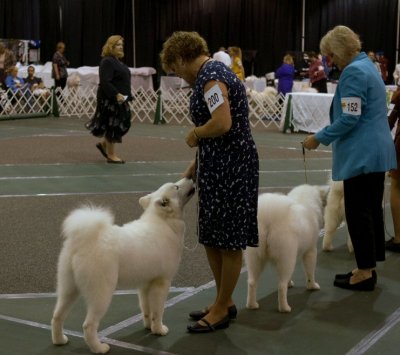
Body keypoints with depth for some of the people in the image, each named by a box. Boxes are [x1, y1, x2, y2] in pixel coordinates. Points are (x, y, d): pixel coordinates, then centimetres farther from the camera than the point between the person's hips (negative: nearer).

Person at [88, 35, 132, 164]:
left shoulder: (117, 61, 16)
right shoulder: (107, 62, -14)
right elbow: (105, 82, -23)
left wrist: (126, 96, 18)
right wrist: (116, 94, -29)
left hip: (120, 99, 10)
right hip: (110, 100, -10)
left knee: (124, 123, 10)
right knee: (112, 126, -2)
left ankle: (103, 143, 25)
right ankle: (111, 155, 8)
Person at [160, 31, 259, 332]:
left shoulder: (210, 75, -15)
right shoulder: (214, 72, 16)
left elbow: (222, 124, -27)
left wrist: (194, 135, -9)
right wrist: (195, 166, 19)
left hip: (230, 166, -10)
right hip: (218, 166, 10)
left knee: (229, 240, 3)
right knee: (212, 238, 16)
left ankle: (222, 310, 15)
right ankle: (224, 302, 29)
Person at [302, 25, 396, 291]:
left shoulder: (353, 72, -15)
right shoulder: (369, 66, 16)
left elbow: (349, 119, -20)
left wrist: (320, 138, -10)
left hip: (361, 154, -10)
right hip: (378, 151, 10)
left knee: (358, 212, -3)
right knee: (372, 209, 13)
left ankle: (365, 272, 4)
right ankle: (369, 266, 21)